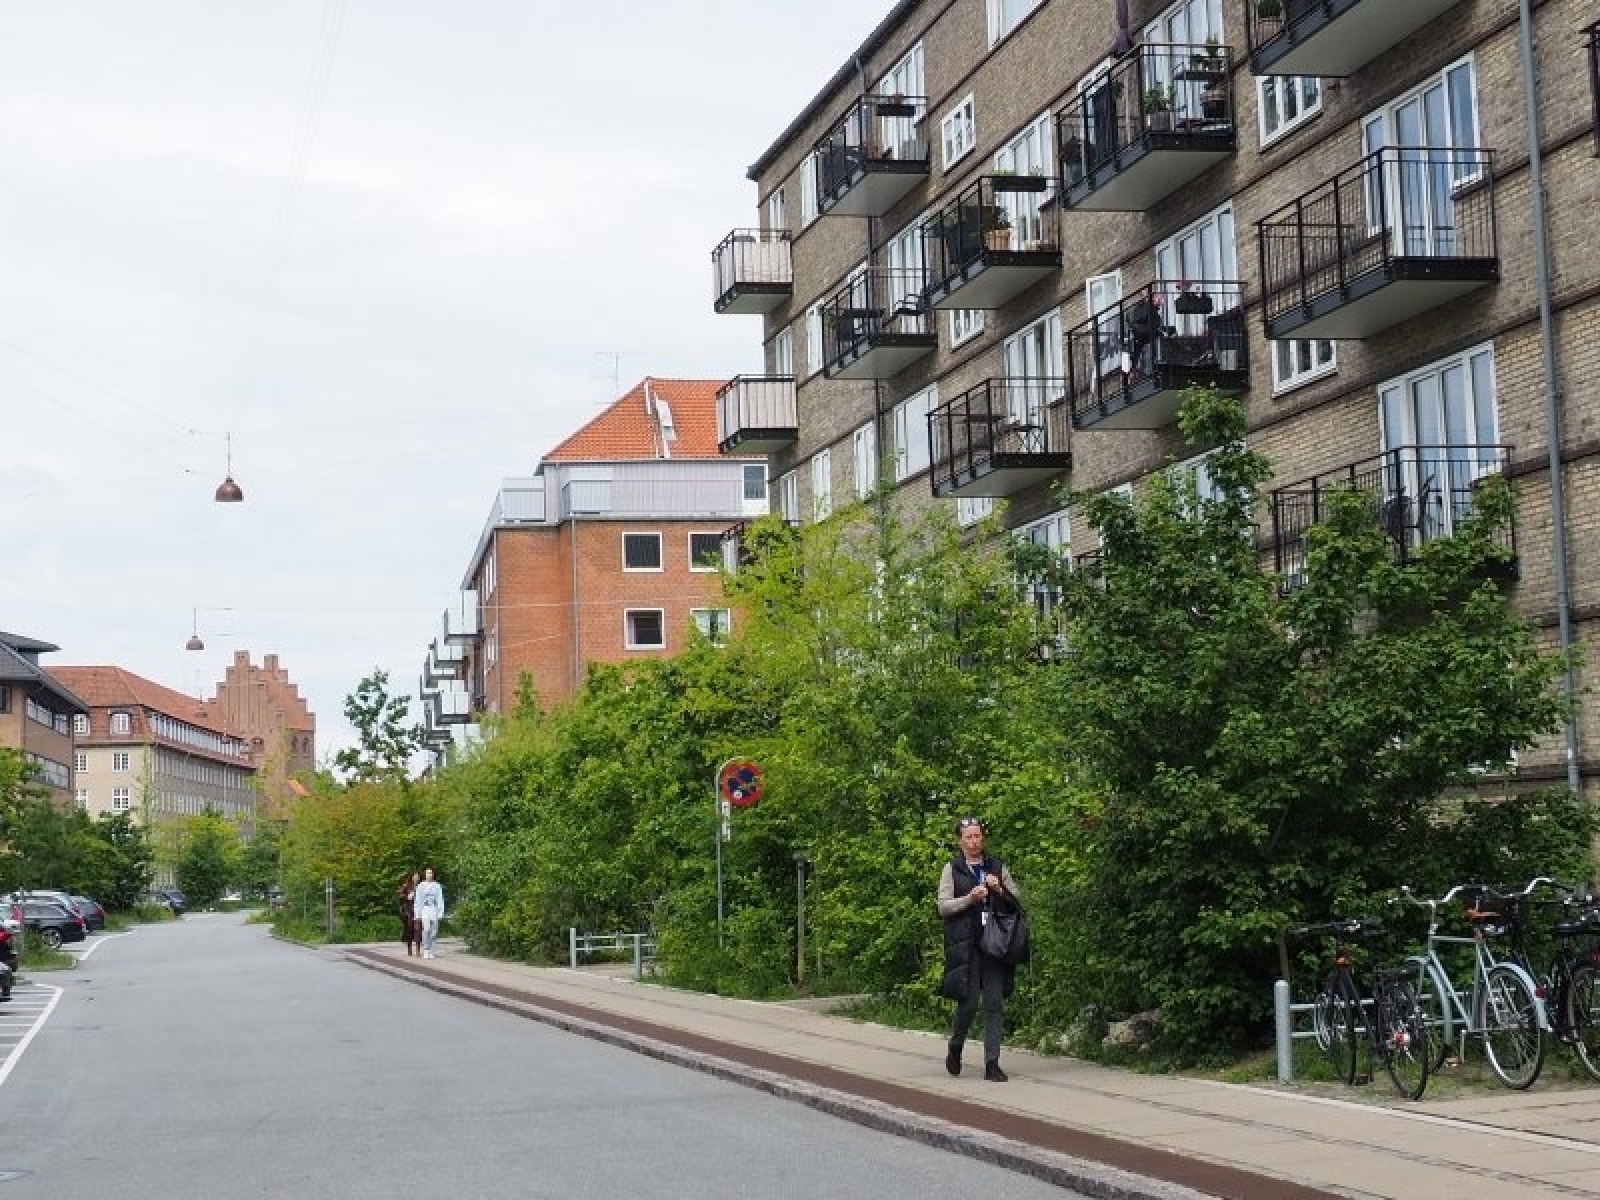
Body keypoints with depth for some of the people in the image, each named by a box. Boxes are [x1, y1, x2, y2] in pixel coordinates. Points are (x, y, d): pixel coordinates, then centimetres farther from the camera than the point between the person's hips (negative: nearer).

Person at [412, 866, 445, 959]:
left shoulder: (437, 886, 9)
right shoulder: (421, 886, 6)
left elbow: (440, 900, 8)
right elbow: (417, 901, 6)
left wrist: (441, 913, 1)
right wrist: (417, 914, 0)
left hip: (434, 910, 2)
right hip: (425, 910, -2)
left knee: (434, 931, -1)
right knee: (426, 930, -14)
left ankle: (431, 951, 6)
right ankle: (425, 951, -9)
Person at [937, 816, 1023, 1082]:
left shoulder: (997, 867, 15)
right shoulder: (952, 869, 7)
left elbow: (1018, 899, 14)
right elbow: (943, 906, 1)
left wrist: (999, 890, -4)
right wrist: (969, 898, -13)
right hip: (965, 945, -3)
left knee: (995, 1004, -2)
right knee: (969, 1002, -7)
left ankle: (992, 1064, 2)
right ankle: (955, 1048, 20)